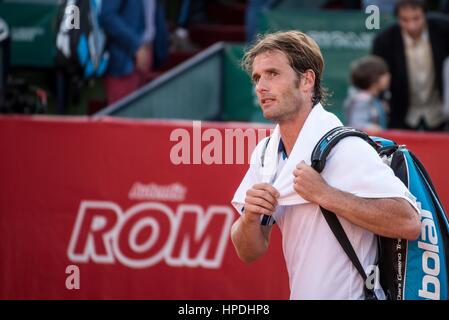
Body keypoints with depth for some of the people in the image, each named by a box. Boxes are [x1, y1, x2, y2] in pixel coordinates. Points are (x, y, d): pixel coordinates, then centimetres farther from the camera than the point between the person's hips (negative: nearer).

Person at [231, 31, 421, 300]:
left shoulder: (344, 148, -17)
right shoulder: (264, 154, 4)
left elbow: (409, 223, -26)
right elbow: (250, 252, 6)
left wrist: (324, 194, -25)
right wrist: (249, 217, -14)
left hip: (352, 294, -6)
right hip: (301, 293, 6)